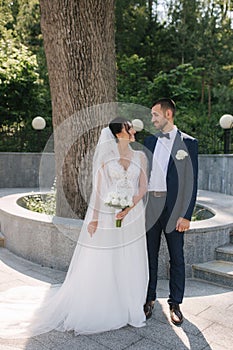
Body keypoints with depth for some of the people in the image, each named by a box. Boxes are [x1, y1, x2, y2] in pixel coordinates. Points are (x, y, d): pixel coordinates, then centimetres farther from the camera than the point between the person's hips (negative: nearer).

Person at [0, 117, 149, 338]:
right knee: (100, 265, 5)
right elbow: (98, 188, -2)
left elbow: (143, 187, 2)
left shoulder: (140, 156, 7)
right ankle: (98, 310, 24)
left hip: (132, 218, 3)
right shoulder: (106, 156, 0)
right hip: (106, 215, -2)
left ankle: (127, 308, 28)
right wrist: (94, 218, -7)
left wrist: (130, 207, -14)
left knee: (129, 265, 10)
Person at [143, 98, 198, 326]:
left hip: (174, 209, -3)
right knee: (150, 256, 12)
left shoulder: (187, 142, -2)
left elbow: (191, 181, -6)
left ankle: (175, 304, 23)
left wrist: (186, 215, -11)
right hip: (150, 206, 4)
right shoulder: (149, 141, 10)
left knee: (176, 258, 8)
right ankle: (149, 299, 28)